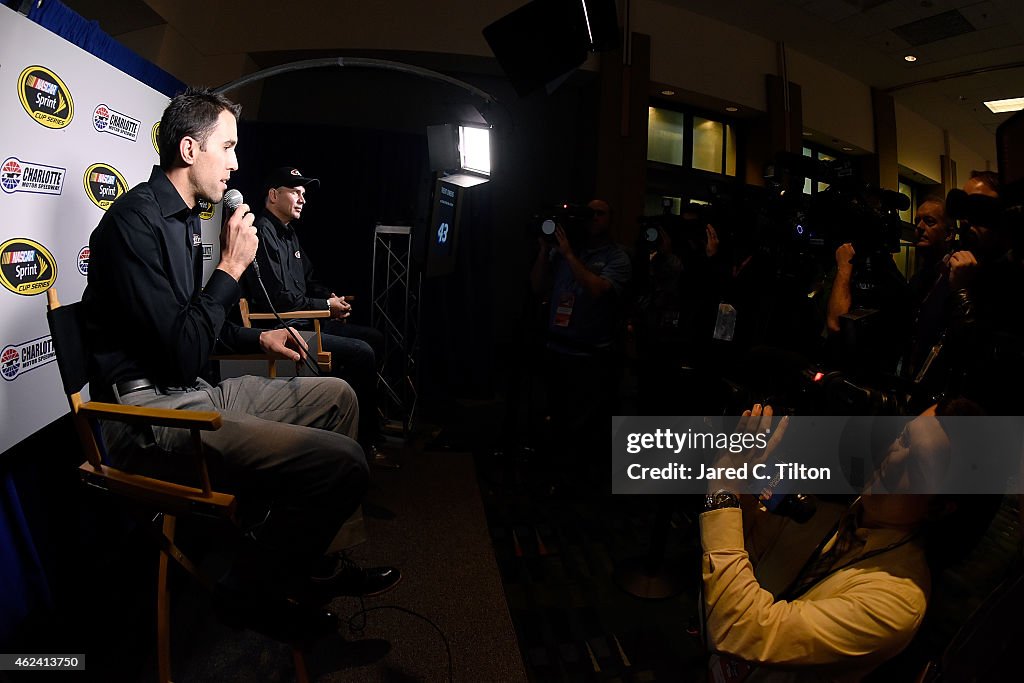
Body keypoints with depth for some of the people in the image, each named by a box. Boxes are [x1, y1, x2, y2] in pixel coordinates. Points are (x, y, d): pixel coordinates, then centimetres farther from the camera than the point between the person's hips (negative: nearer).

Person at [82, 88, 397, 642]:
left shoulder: (182, 218, 16)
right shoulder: (137, 220, -16)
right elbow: (181, 357, -23)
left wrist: (258, 339, 15)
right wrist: (231, 267, -16)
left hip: (191, 392, 11)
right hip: (149, 414, -11)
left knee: (338, 395, 12)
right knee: (343, 462, -25)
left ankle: (303, 559, 17)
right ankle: (250, 591, 3)